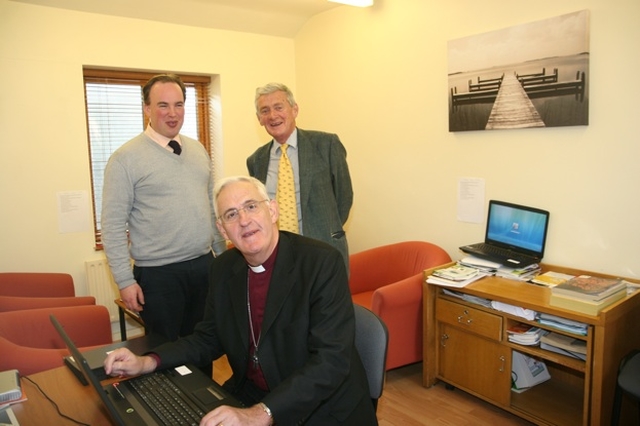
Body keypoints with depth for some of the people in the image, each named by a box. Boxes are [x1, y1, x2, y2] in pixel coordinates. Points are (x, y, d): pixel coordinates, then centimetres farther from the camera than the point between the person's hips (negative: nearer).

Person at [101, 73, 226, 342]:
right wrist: (125, 281, -11)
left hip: (204, 265, 5)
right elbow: (113, 225, -10)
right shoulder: (126, 158, -9)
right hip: (158, 274, -5)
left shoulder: (198, 150, 9)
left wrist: (222, 254, 12)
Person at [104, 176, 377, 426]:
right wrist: (147, 362, -4)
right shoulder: (223, 268, 0)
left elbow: (331, 361, -25)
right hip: (249, 394, 6)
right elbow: (209, 338, 10)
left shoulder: (323, 262, -21)